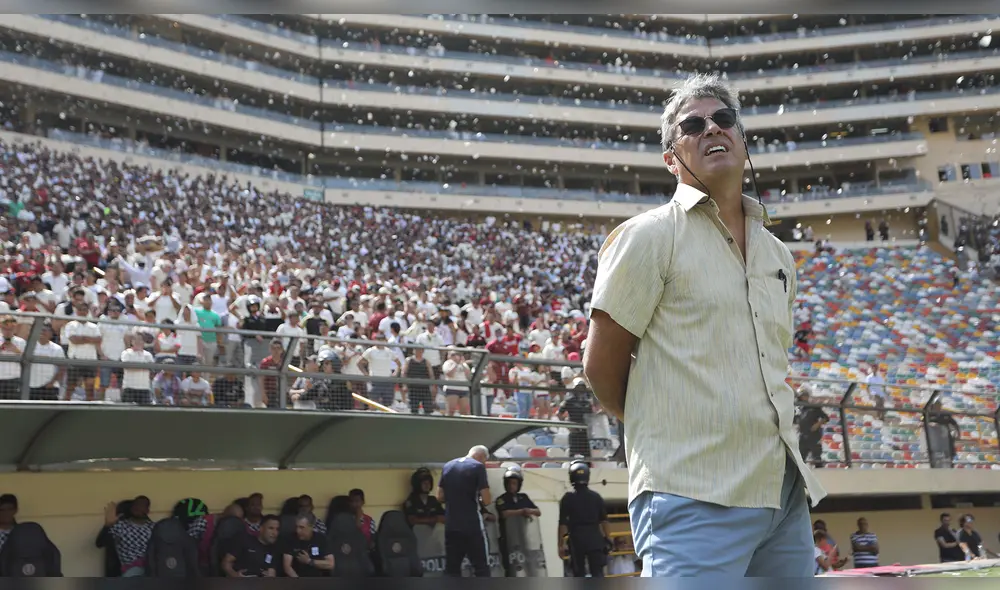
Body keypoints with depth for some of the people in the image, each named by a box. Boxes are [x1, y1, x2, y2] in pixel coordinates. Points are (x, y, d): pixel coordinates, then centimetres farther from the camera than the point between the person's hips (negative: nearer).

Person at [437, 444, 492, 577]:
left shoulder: (447, 466, 11)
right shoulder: (478, 467, -7)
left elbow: (440, 497, 12)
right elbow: (486, 500, -11)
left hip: (451, 525, 5)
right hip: (472, 526, -5)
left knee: (451, 568, 9)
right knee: (481, 567, 3)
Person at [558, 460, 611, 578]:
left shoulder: (568, 497, -2)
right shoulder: (596, 496, 6)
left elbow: (563, 523, -5)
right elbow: (604, 520, 6)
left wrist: (561, 544, -2)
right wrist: (608, 539, 12)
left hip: (577, 538, -2)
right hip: (595, 537, 2)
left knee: (579, 574, 7)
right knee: (597, 573, 2)